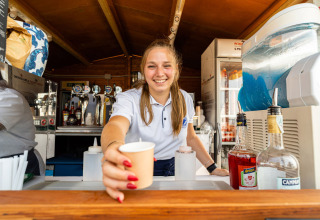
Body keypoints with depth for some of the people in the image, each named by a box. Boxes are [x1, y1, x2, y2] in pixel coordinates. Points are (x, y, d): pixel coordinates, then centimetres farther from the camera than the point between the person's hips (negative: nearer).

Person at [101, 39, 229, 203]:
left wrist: (213, 168, 7)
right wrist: (113, 147, -58)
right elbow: (115, 125, -35)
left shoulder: (185, 99, 1)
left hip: (176, 171, 3)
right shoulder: (128, 99, -13)